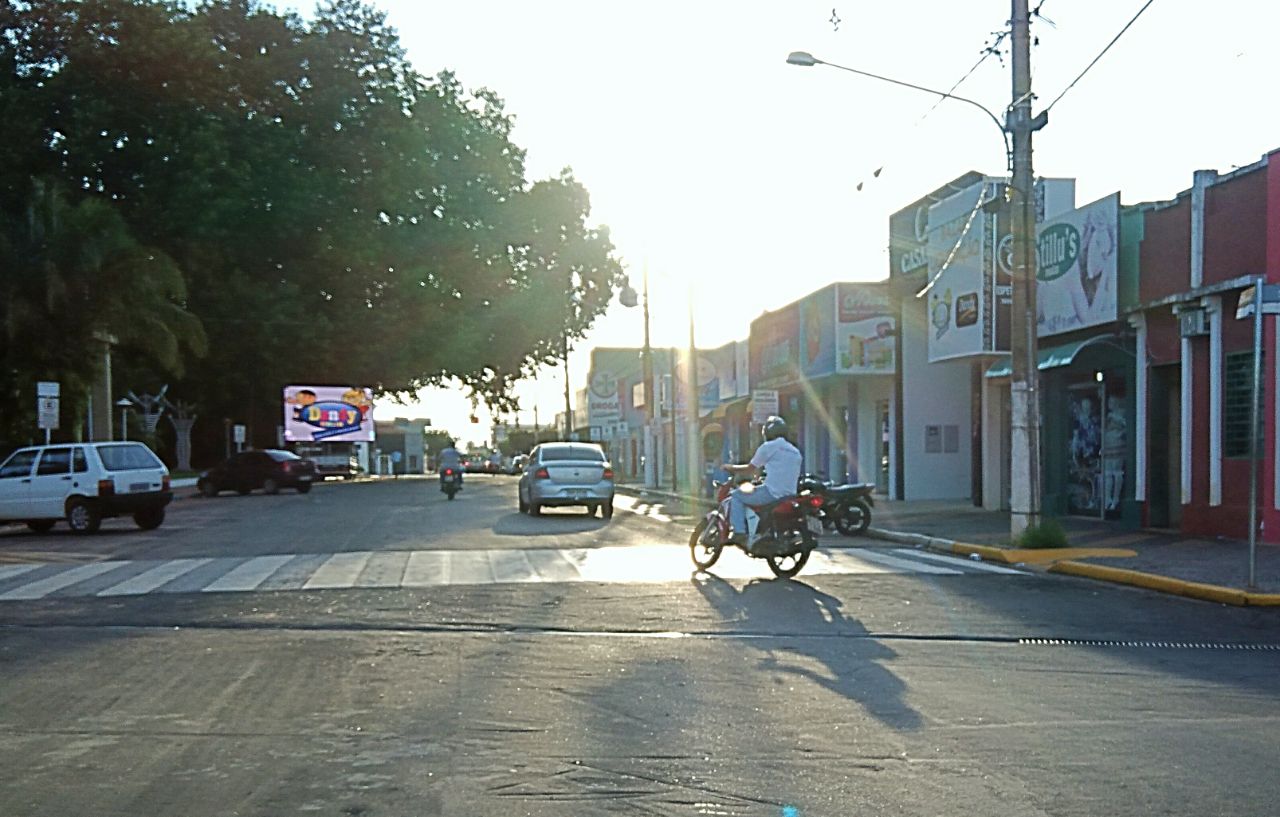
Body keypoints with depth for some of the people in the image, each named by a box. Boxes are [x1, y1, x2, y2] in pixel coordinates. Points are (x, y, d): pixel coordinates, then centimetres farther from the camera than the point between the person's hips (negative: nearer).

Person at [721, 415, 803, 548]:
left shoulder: (768, 447, -2)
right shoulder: (795, 451, 20)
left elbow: (750, 469, 4)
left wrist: (731, 467, 20)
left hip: (773, 492, -8)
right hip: (790, 495, 8)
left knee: (736, 495, 6)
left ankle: (739, 533, -8)